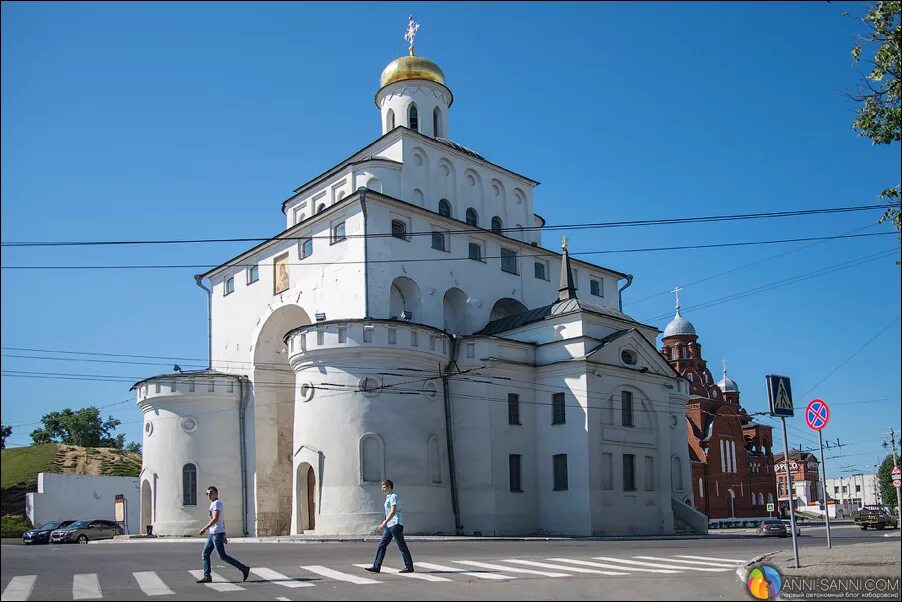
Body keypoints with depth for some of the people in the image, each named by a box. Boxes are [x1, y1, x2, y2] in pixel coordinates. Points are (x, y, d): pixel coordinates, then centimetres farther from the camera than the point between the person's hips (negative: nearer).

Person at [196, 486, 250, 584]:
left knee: (223, 556, -7)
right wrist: (224, 536, 23)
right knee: (205, 554, 7)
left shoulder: (217, 503, -11)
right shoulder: (214, 504, 20)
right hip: (212, 534, 10)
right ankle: (207, 576, 7)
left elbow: (215, 519, -23)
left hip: (217, 534, -10)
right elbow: (221, 521, 23)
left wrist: (204, 529, -23)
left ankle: (244, 569, -3)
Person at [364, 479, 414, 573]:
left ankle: (409, 567, 6)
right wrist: (384, 523, 24)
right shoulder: (388, 497, 17)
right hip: (390, 525, 10)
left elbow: (393, 512, -22)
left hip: (396, 524, -10)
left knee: (402, 546, -3)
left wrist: (384, 523, -24)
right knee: (382, 545, 3)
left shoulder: (393, 496, -13)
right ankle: (376, 567, 1)